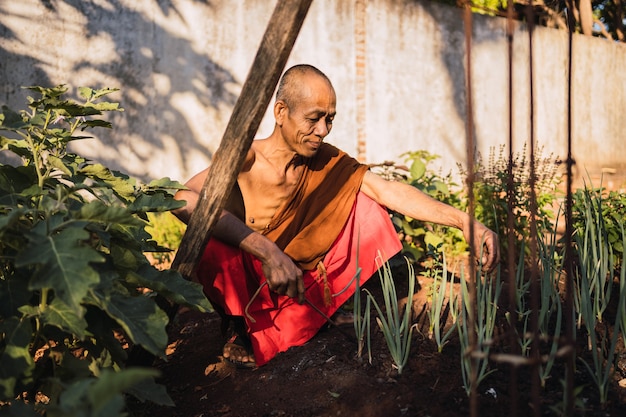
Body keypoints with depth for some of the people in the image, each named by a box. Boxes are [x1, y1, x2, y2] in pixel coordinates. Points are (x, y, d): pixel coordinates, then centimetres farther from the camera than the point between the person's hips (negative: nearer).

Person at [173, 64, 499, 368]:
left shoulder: (326, 161, -9)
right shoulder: (248, 159, -24)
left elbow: (390, 191, -15)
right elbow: (185, 199, -41)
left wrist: (463, 220, -28)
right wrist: (265, 251, -50)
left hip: (298, 285, 4)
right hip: (244, 286, -3)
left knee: (364, 203, -8)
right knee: (213, 242, -37)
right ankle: (238, 327, -5)